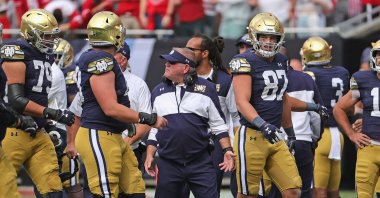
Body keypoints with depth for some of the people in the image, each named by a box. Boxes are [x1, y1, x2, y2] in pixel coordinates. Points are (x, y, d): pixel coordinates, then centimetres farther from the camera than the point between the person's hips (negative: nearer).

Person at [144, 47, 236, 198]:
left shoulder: (206, 88, 2)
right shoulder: (158, 92, 11)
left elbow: (218, 125, 6)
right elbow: (153, 127, 17)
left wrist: (227, 150, -3)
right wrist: (149, 155, 8)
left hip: (200, 164, -2)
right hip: (168, 164, 2)